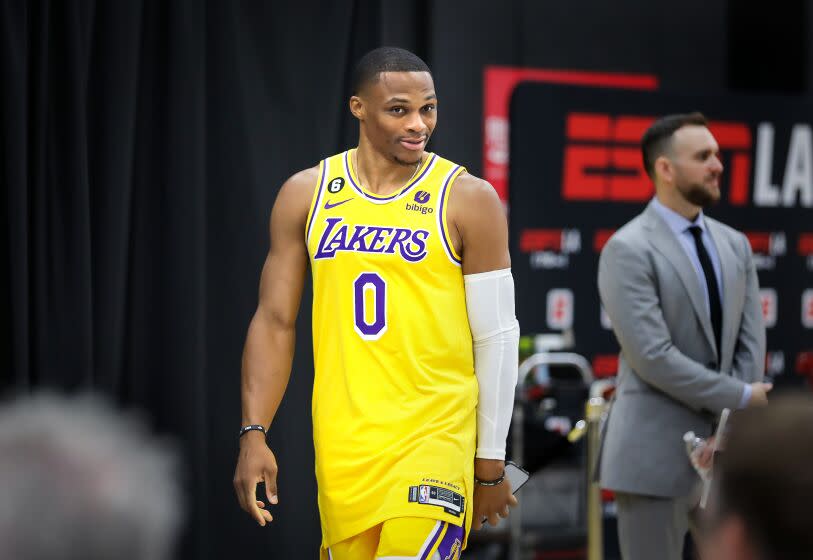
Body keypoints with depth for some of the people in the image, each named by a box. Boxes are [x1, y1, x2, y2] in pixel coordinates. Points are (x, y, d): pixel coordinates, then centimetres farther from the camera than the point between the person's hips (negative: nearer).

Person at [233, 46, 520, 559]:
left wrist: (492, 463, -1)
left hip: (433, 438, -4)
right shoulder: (306, 195, 4)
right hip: (341, 441, 4)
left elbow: (497, 337, -2)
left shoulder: (468, 200, -5)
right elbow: (275, 321, 7)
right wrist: (254, 434, -2)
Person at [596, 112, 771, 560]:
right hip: (657, 453, -6)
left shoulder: (734, 244, 11)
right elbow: (653, 357, -19)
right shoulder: (628, 250, -11)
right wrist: (741, 398, -13)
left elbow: (750, 341, 8)